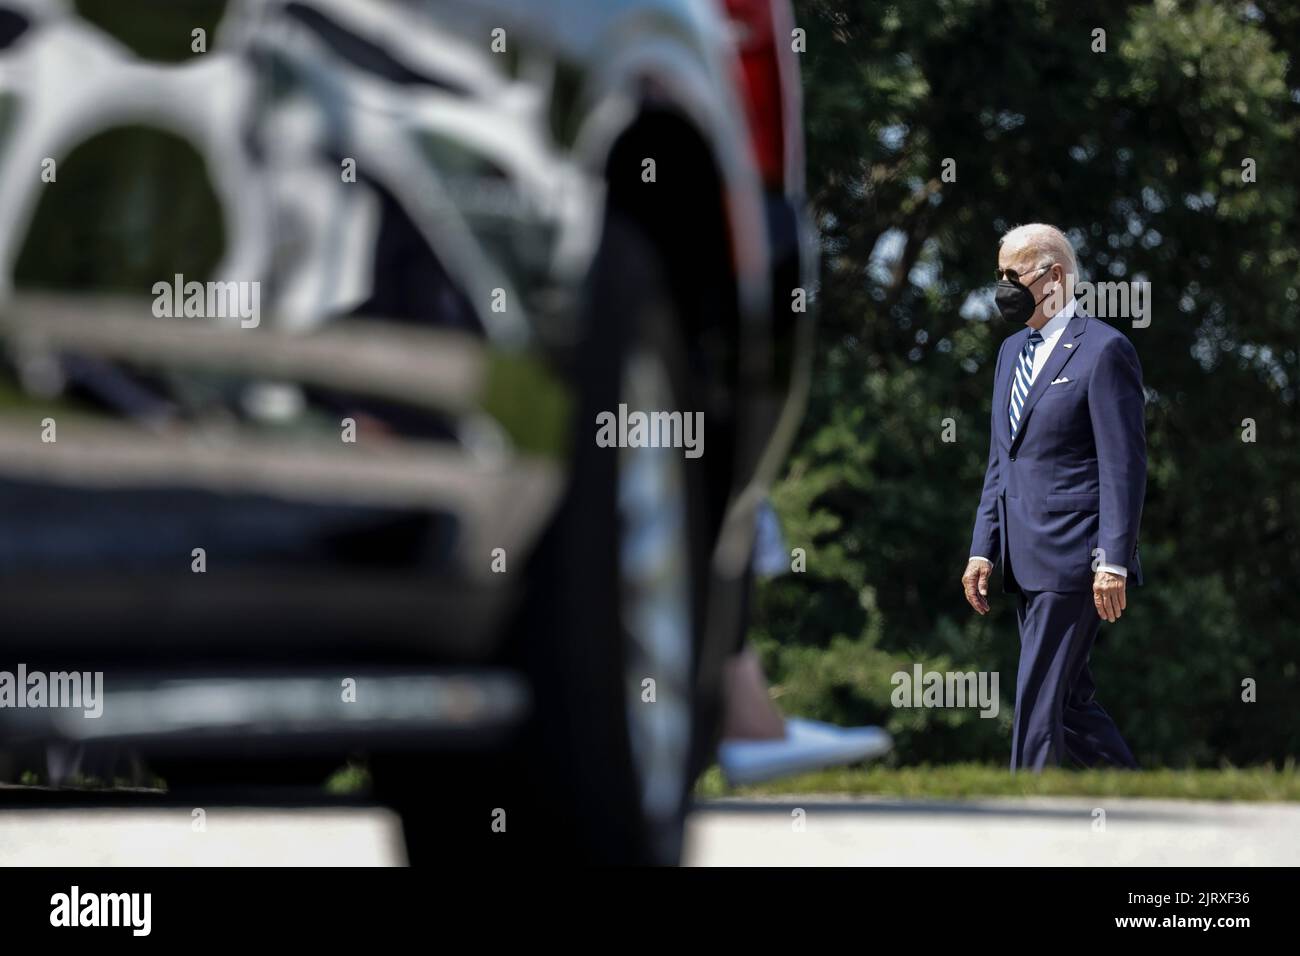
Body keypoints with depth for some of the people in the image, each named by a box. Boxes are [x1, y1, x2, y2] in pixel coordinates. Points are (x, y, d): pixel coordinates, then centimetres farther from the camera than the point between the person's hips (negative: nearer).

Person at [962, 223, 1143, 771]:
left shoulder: (1104, 350, -9)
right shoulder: (1013, 351, 17)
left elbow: (1123, 466, -13)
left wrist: (1113, 562, -18)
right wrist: (983, 550, 13)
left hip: (1074, 561, -9)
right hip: (1026, 563, 9)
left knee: (1039, 704, -9)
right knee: (1070, 702, 11)